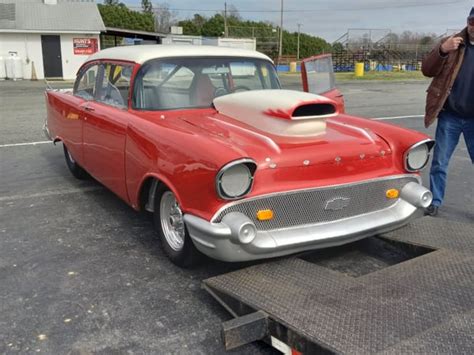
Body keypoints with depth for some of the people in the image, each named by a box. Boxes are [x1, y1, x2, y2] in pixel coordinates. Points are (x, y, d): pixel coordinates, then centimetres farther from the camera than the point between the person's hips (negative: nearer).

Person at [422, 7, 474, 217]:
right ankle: (435, 202, 20)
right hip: (449, 116, 1)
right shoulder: (451, 44, 2)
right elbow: (427, 70, -5)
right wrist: (442, 50, -20)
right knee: (439, 163, 7)